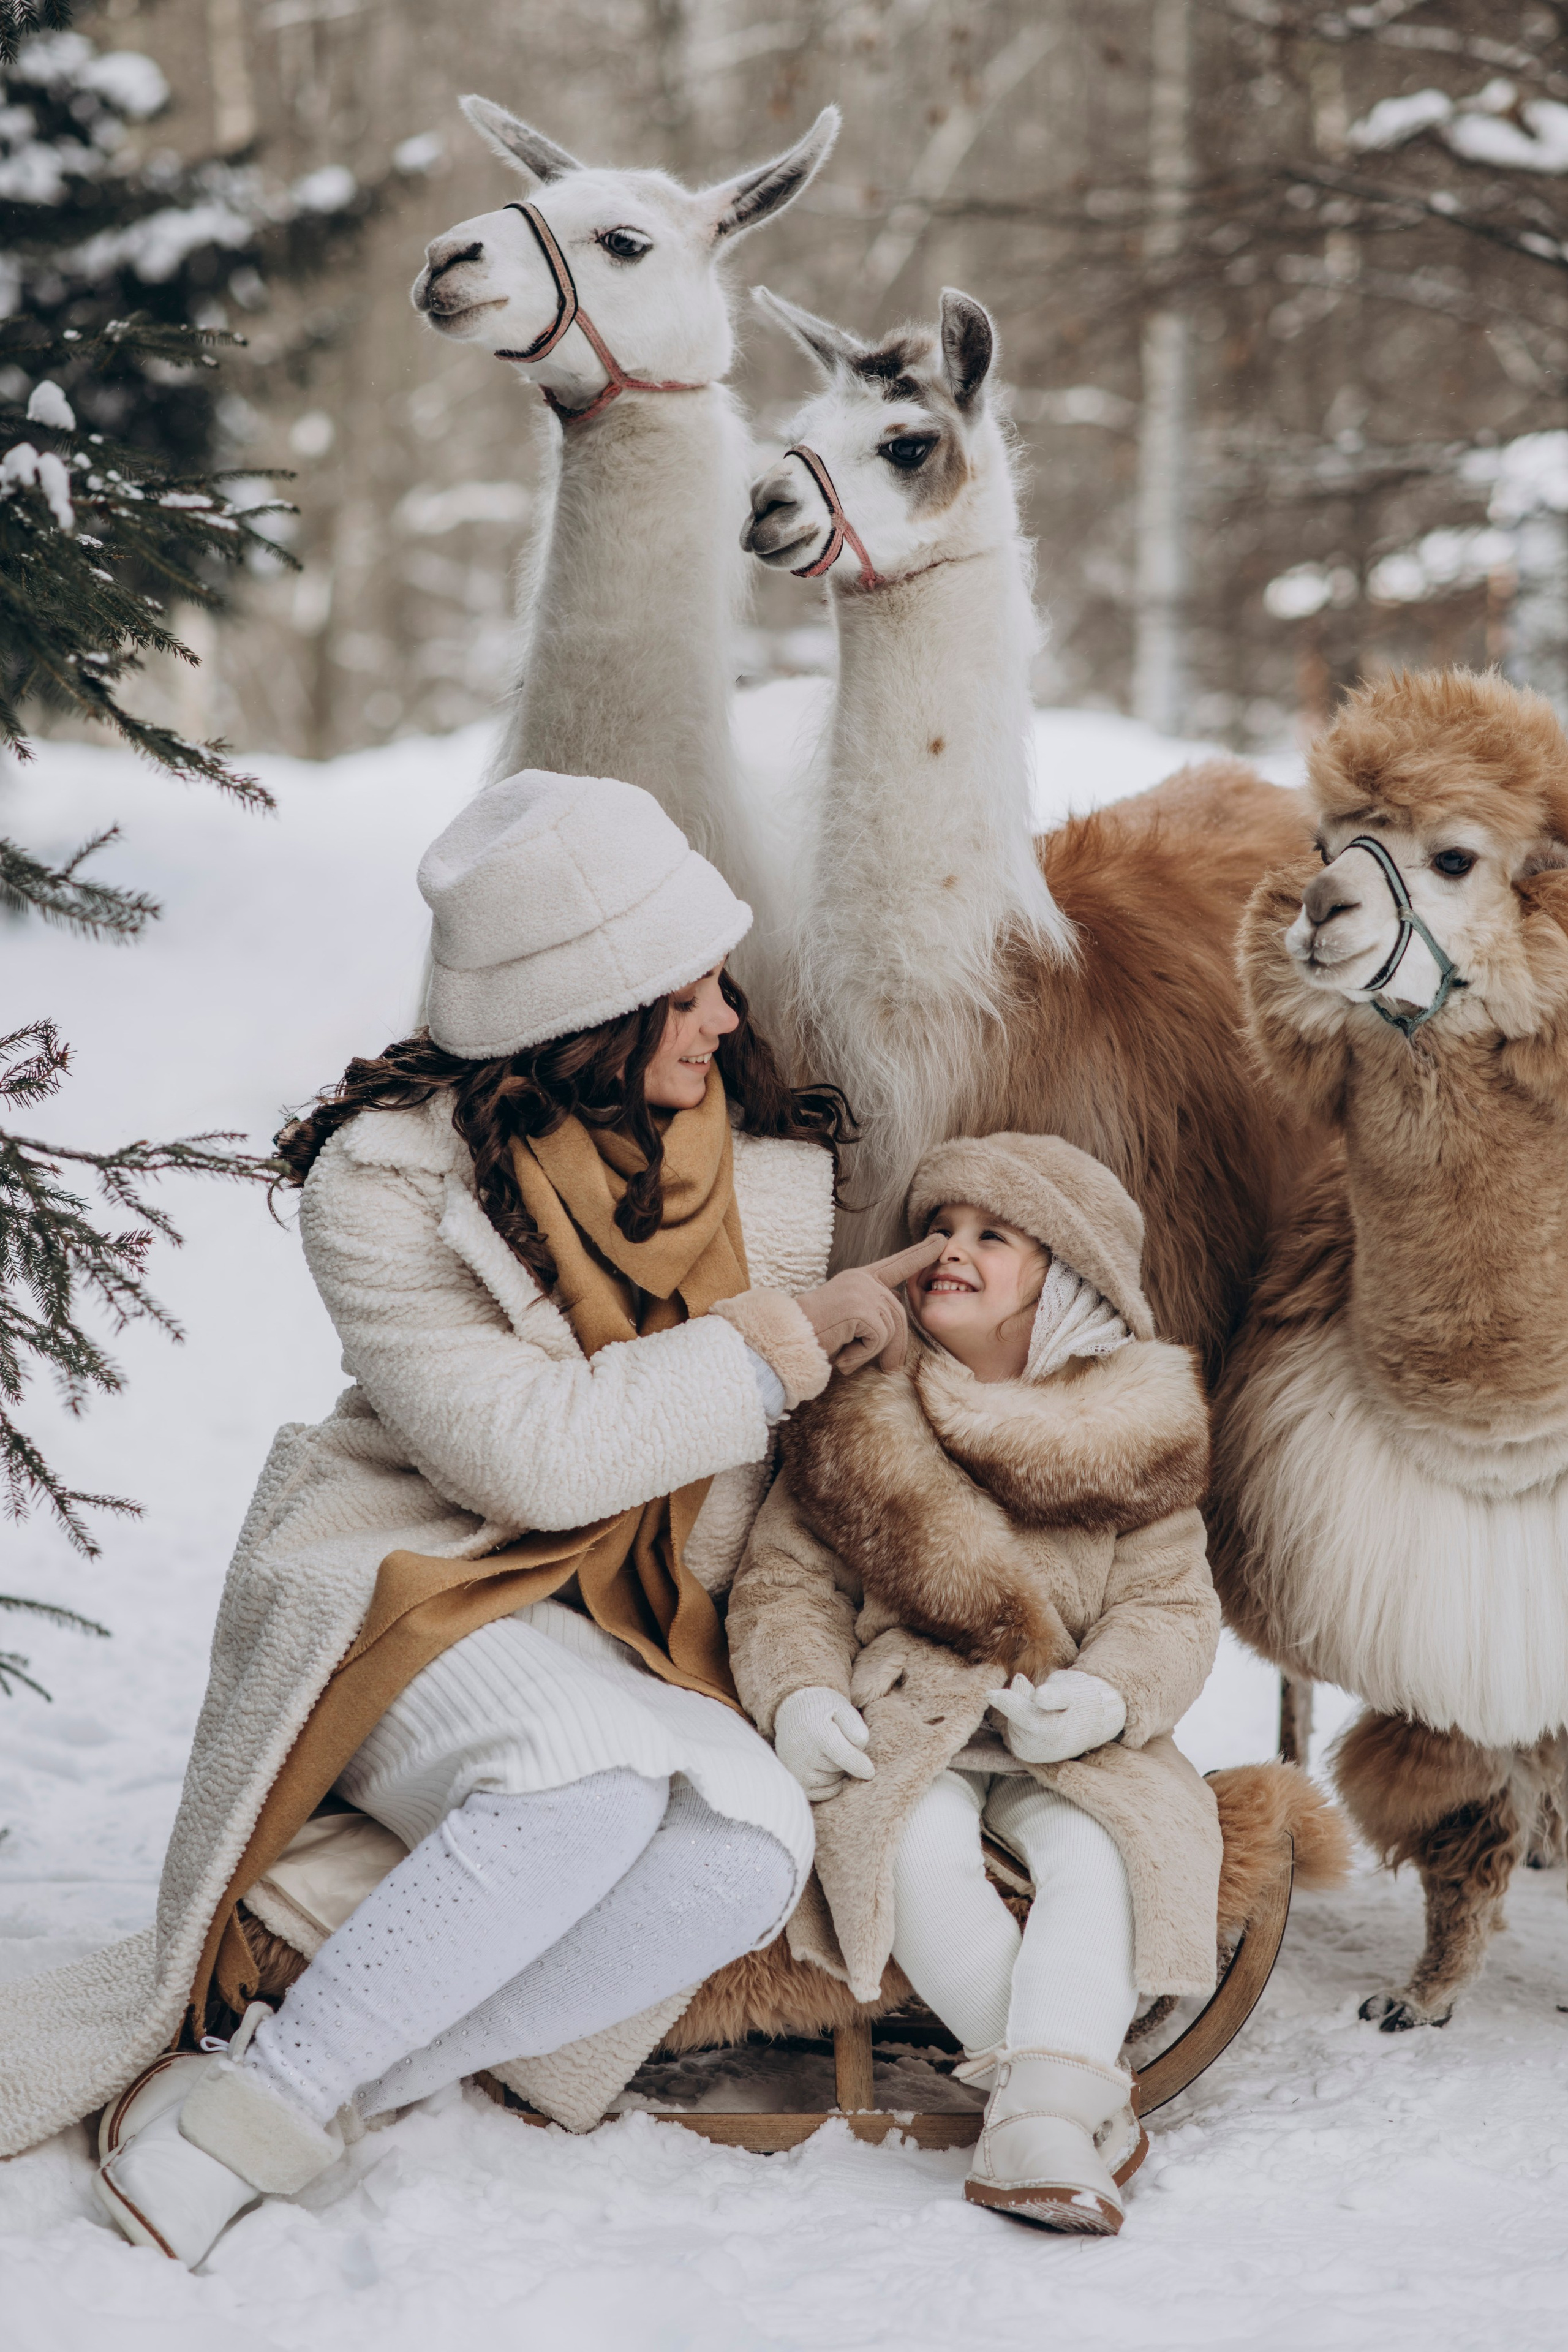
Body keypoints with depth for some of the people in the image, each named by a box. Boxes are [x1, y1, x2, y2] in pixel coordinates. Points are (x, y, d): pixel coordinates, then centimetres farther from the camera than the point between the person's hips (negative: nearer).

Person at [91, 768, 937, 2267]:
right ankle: (244, 2104, -25)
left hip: (633, 1638, 5)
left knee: (753, 1846, -27)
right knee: (590, 1785, -37)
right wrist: (775, 1346, -15)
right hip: (412, 1579, -5)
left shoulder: (772, 1163, 2)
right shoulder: (391, 1178, -12)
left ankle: (338, 2091, -23)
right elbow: (530, 1455, -20)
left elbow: (750, 1480, 10)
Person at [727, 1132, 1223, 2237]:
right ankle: (1091, 2084, -26)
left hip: (1069, 1739, 0)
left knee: (1104, 1851, -31)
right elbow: (786, 1579, 7)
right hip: (902, 1728, 0)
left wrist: (1109, 1697, -19)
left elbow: (1172, 1606, 2)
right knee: (918, 1849, -32)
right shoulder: (858, 1421, 7)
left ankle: (1042, 2124, -40)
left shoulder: (1135, 1439, 5)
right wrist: (798, 1694, -13)